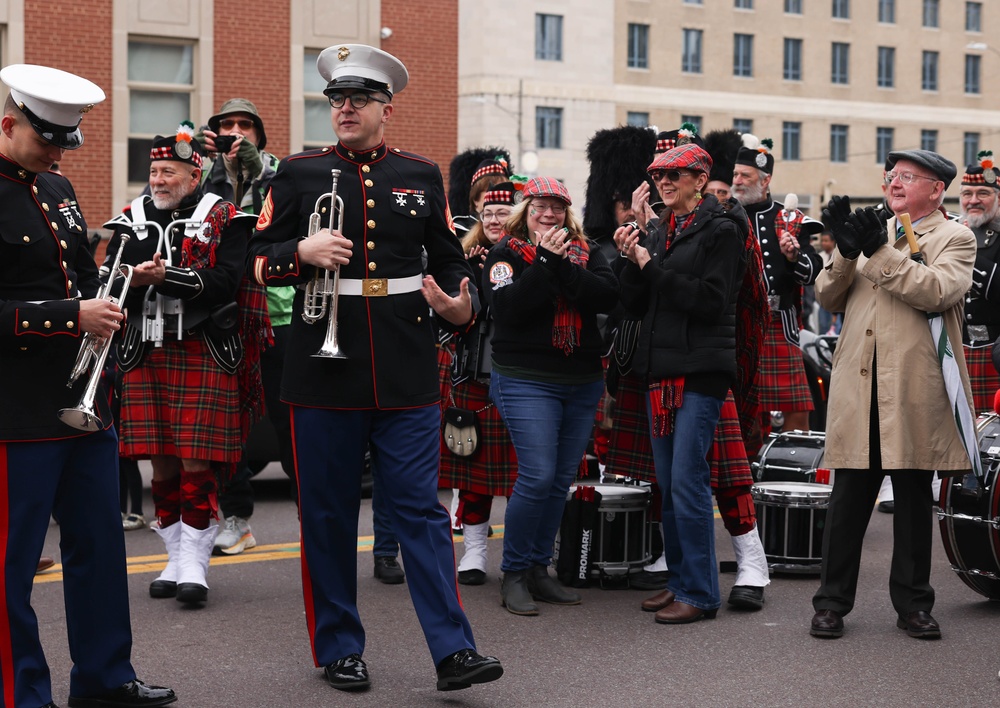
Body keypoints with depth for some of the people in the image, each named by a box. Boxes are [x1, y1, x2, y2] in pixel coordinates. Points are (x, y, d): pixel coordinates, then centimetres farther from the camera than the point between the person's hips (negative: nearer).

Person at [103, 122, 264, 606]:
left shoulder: (223, 220, 0)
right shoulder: (132, 221, 13)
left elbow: (224, 284, -13)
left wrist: (164, 276, -21)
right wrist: (133, 280, -16)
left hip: (204, 353, -4)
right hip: (146, 355, 4)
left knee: (196, 462, -6)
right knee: (162, 462, 7)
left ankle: (195, 565, 1)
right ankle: (176, 559, 17)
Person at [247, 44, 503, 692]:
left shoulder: (423, 176, 9)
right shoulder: (298, 174, 5)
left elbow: (450, 259, 15)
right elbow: (260, 260, 5)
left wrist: (461, 305, -6)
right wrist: (304, 252, -15)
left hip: (407, 373, 0)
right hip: (325, 370, 0)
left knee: (421, 508, -1)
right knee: (329, 514, 6)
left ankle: (453, 650, -1)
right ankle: (340, 650, 18)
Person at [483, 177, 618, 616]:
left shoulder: (586, 252, 10)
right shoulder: (505, 254, -1)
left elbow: (608, 297, -9)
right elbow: (509, 307, -17)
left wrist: (564, 265, -17)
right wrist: (545, 261, -17)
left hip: (583, 383, 5)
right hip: (527, 382, -5)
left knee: (562, 480, 8)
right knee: (537, 476, -13)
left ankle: (539, 570, 19)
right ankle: (514, 575, 0)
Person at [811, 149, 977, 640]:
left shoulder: (954, 239, 5)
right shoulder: (874, 232, 19)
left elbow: (937, 292, -15)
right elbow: (829, 299, 11)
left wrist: (879, 252, -15)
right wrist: (846, 252, -5)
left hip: (914, 392, -3)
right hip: (858, 391, 3)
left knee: (914, 499, 5)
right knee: (849, 498, 4)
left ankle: (912, 603, 15)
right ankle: (832, 602, 10)